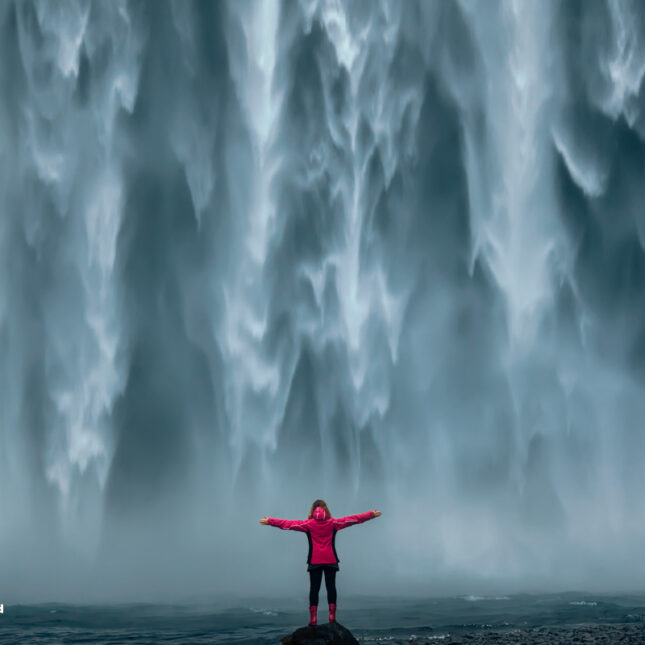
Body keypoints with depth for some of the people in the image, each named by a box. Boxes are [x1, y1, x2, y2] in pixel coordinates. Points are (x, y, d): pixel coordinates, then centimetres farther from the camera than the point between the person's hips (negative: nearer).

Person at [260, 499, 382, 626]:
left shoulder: (308, 524, 0)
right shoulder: (333, 523, 1)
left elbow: (288, 523, 1)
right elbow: (354, 519, 5)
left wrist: (269, 521, 8)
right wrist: (372, 514, 11)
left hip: (314, 562, 0)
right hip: (331, 561, 0)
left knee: (314, 588, 1)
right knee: (331, 587, 3)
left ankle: (313, 617, -3)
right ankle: (332, 615, -4)